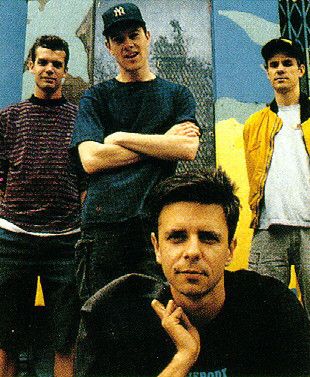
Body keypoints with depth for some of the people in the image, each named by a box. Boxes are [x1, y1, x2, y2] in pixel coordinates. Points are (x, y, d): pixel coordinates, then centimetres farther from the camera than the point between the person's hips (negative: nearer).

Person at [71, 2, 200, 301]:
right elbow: (91, 159, -4)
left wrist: (120, 138, -2)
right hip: (103, 220, 0)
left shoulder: (177, 94, 15)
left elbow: (188, 148, -3)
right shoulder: (96, 97, 13)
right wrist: (163, 141, -2)